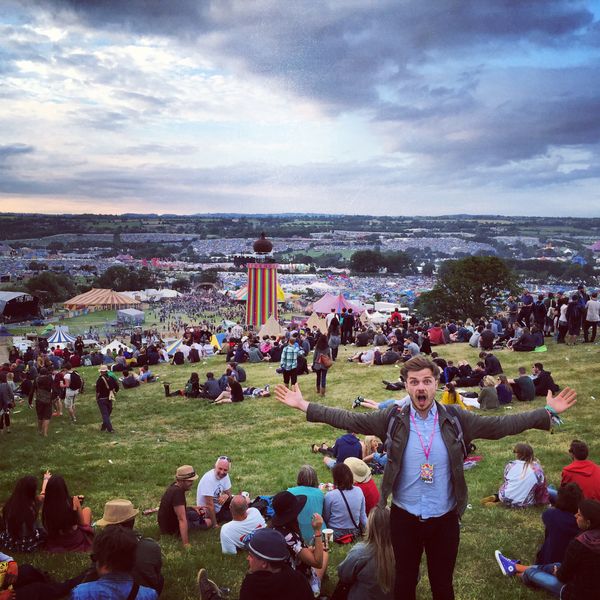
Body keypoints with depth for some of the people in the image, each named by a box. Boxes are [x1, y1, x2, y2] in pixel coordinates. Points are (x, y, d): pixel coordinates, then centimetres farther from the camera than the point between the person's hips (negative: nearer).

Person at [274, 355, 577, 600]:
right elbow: (348, 419, -10)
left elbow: (500, 425, -6)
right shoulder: (393, 418, -10)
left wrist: (547, 412, -10)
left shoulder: (455, 419, -7)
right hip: (404, 518, 0)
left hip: (445, 519, 1)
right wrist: (303, 405, -15)